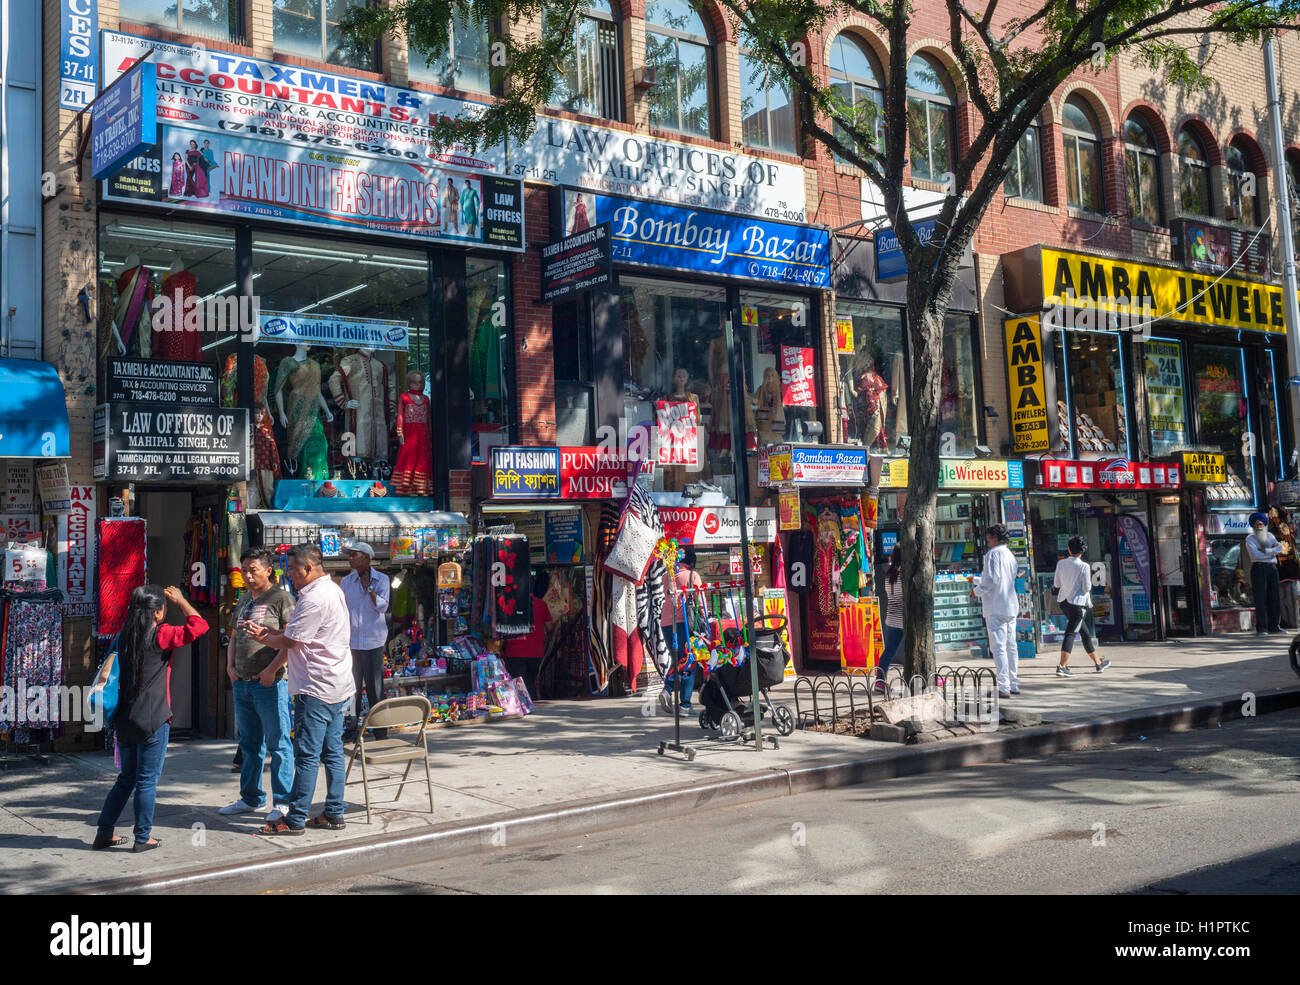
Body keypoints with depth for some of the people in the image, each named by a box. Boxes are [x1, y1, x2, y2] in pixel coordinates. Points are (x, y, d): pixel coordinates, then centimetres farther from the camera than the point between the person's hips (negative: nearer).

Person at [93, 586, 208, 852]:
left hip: (124, 720, 7)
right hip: (153, 720, -7)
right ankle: (142, 838, 8)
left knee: (126, 778, 18)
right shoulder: (159, 636, -12)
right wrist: (180, 600, -2)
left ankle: (104, 834, 21)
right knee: (147, 780, 3)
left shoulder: (123, 636, 7)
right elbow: (198, 626, -13)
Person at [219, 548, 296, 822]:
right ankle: (250, 799, 27)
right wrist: (230, 666, 10)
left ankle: (283, 802, 5)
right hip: (242, 684, 8)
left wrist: (272, 670, -18)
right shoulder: (244, 602, 16)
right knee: (249, 744, 16)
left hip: (270, 683, -8)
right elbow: (234, 637, 25)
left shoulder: (281, 598, -7)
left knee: (278, 744, -2)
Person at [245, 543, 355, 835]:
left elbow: (289, 641, -12)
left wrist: (260, 637, 5)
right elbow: (296, 632, 19)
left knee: (307, 755, -5)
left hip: (316, 689, -10)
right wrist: (267, 631, 9)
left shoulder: (313, 599, -17)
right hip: (338, 687, 10)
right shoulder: (332, 590, 16)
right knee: (332, 752, 11)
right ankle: (334, 814, 16)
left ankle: (295, 819, 0)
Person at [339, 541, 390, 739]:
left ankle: (381, 733, 6)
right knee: (352, 687, 6)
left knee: (375, 687, 0)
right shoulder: (346, 581, 9)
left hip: (373, 640, -3)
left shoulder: (381, 579, 1)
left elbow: (382, 606, -8)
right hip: (351, 641, 3)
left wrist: (368, 587, -14)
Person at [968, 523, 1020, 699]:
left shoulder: (993, 553, -10)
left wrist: (977, 590, -2)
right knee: (1010, 646, 13)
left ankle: (1004, 687, -12)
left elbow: (992, 580, -18)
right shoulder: (1010, 554, 18)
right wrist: (976, 580, 35)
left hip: (996, 608, -9)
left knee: (998, 647, -9)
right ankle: (1014, 684, 17)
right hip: (1011, 607, 9)